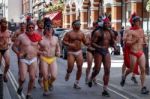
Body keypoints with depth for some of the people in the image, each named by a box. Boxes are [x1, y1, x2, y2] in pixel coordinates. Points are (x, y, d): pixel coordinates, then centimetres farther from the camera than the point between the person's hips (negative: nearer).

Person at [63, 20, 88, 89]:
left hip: (79, 52, 3)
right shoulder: (69, 33, -4)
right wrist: (69, 44, -23)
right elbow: (63, 41, -6)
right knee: (70, 67, -10)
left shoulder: (81, 33, 8)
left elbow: (85, 42, 13)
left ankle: (76, 83, 10)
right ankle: (68, 74, 28)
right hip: (71, 52, -3)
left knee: (79, 68, -3)